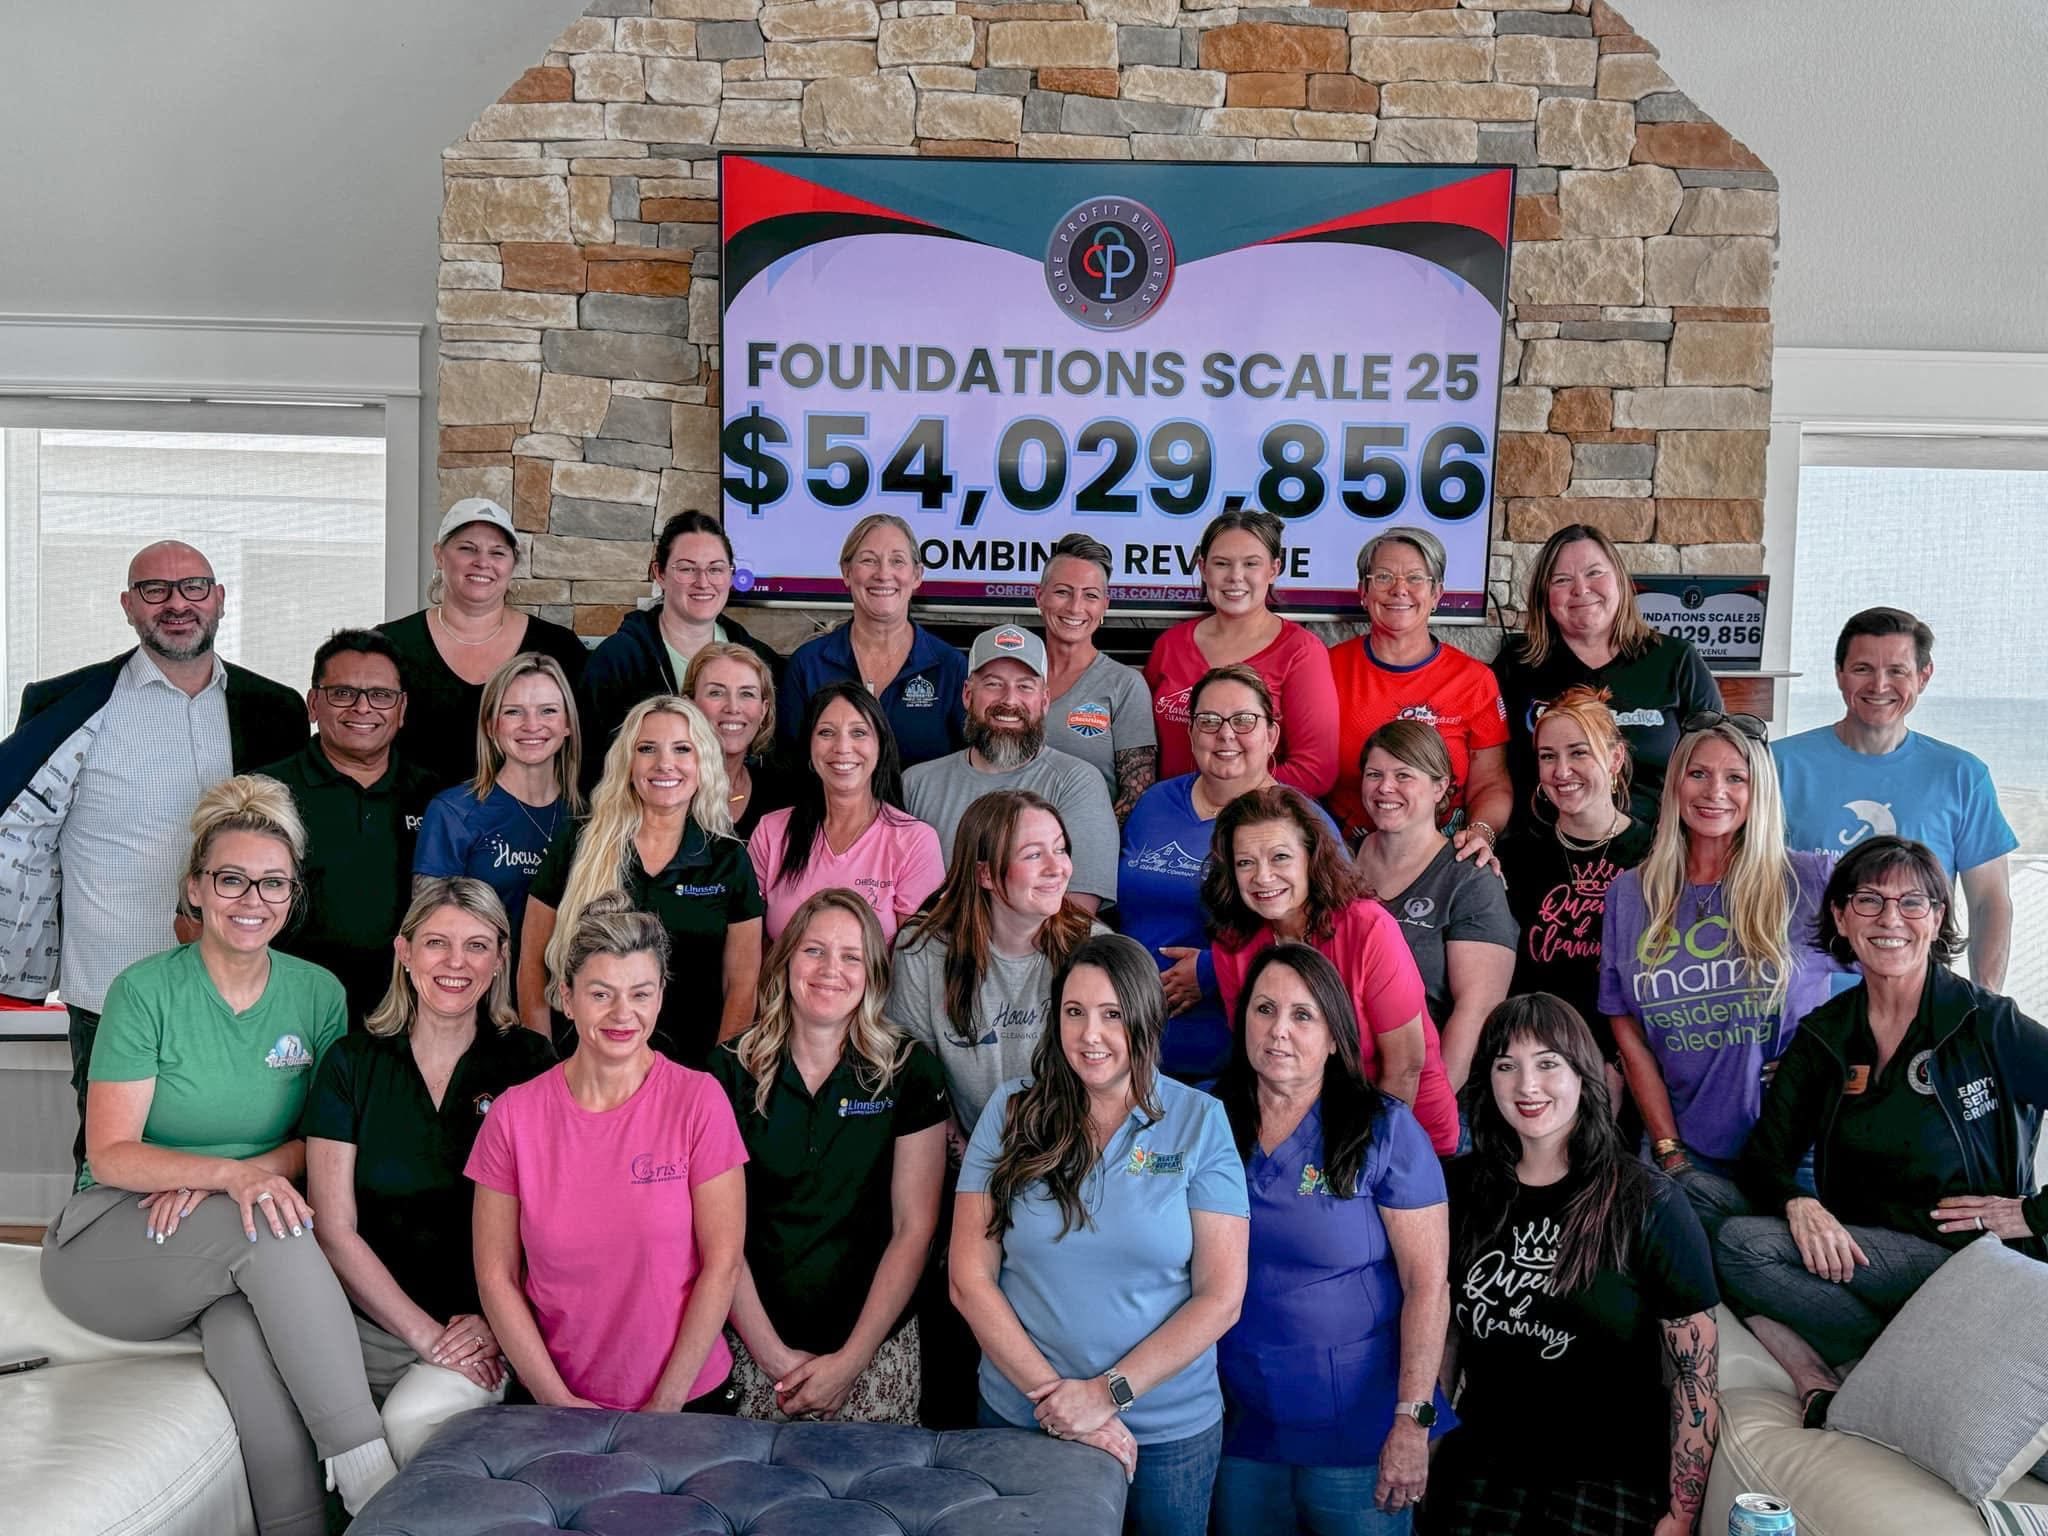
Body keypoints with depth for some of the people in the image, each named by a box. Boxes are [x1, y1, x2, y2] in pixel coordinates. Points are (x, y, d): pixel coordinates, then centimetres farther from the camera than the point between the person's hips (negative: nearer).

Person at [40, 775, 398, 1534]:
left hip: (241, 1260, 3)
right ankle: (367, 1471, -31)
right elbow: (111, 1156, -11)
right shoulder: (145, 991, -7)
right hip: (112, 1243, -2)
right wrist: (234, 1173, -29)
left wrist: (218, 1177, -14)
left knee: (246, 1336, -33)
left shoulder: (319, 994, 3)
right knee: (269, 1226, -33)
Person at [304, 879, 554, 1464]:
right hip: (371, 1321, 2)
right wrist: (424, 1333, -9)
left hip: (488, 1323, -1)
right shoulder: (351, 1062, 4)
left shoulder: (529, 1064, 2)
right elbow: (334, 1230, 0)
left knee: (412, 1418, -29)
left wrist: (494, 1324, -15)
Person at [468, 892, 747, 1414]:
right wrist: (555, 1397, -6)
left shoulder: (699, 1100, -6)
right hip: (557, 1397, 1)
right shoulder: (513, 1114, -1)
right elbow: (495, 1275, 1)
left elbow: (723, 1263, -6)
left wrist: (666, 1402, -8)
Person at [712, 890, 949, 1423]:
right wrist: (771, 1352, -10)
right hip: (756, 1345, 1)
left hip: (876, 1348, 0)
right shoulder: (733, 1071, -1)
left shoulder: (910, 1073, -3)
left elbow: (914, 1228, -4)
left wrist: (852, 1359, -10)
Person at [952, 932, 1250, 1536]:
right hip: (1019, 1416, 1)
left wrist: (1108, 1392, -16)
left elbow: (1221, 1297, -9)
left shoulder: (1200, 1122, -7)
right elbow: (970, 1280, -5)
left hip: (1170, 1433, -1)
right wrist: (1052, 1395, -14)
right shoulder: (1011, 1113, -4)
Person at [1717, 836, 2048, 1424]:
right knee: (1738, 1242, -26)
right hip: (1856, 1253, 5)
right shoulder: (1821, 1037, 9)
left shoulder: (1989, 1023, -4)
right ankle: (1819, 1386, -20)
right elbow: (1766, 1154, 5)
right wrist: (1798, 1204, -15)